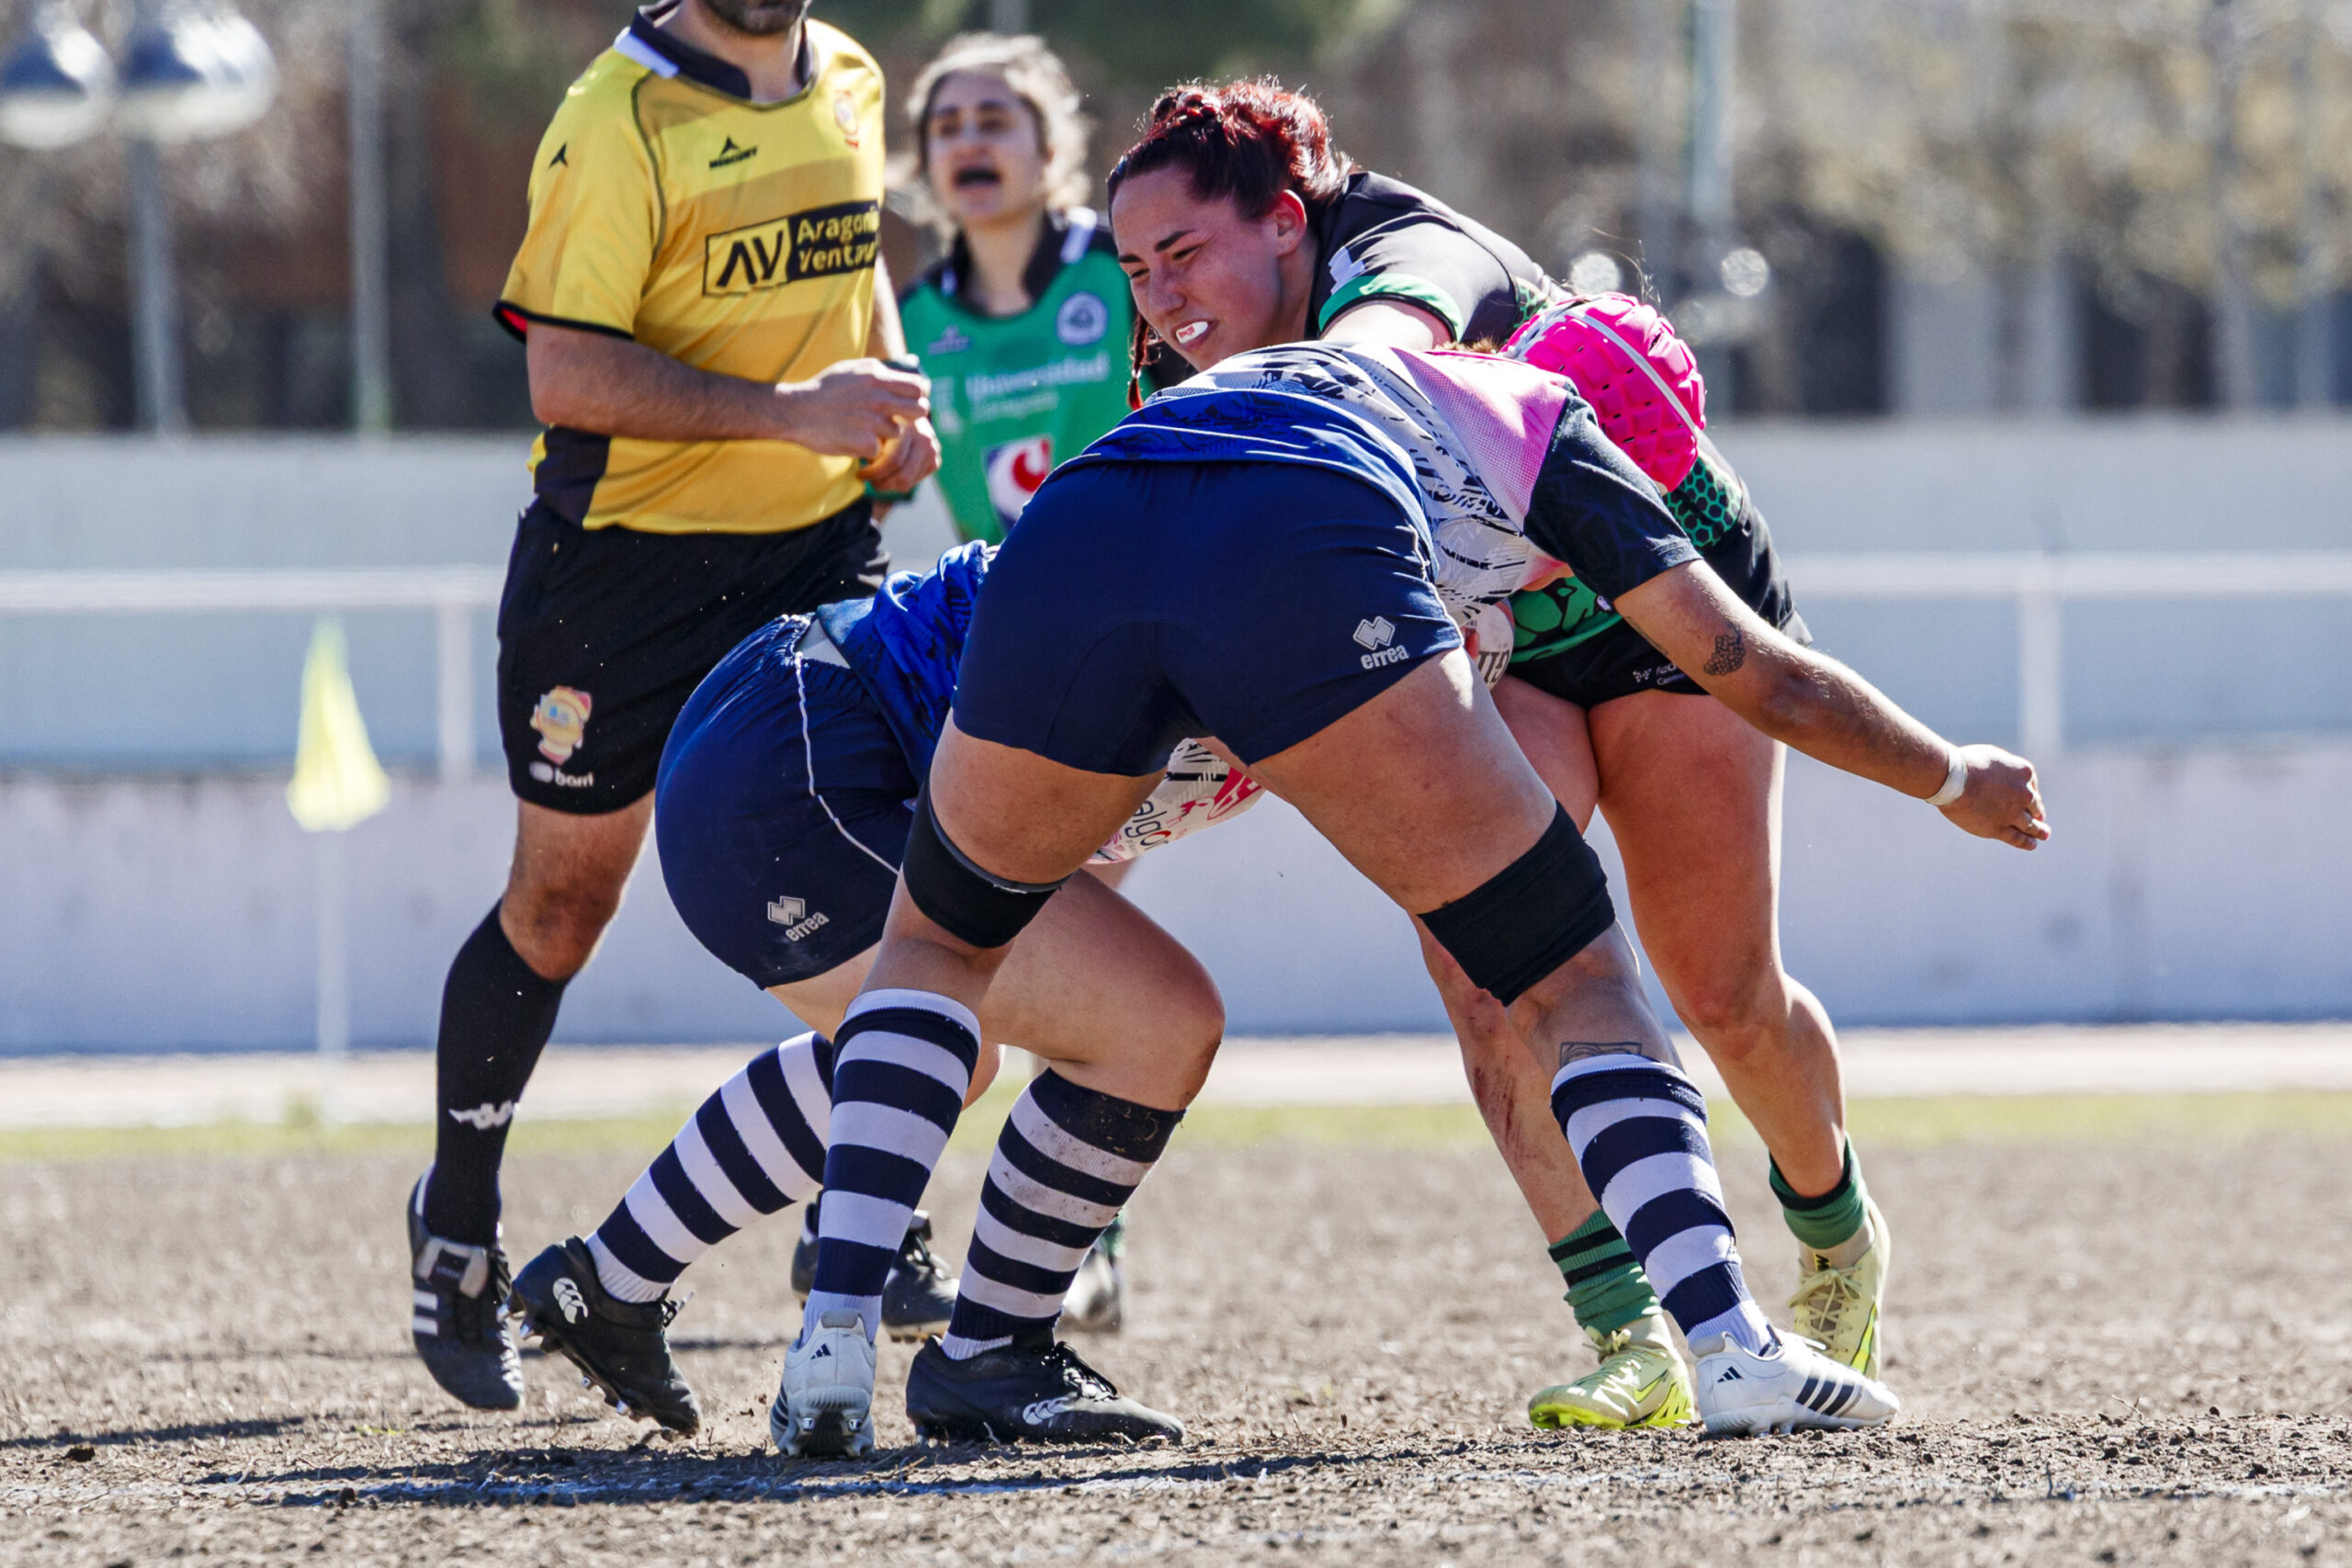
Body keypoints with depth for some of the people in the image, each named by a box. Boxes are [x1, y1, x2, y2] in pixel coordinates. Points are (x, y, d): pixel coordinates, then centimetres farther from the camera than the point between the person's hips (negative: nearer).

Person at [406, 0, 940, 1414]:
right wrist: (788, 410, -27)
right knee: (560, 907, 5)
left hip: (821, 544, 5)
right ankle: (458, 1228, 26)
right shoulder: (618, 122, -16)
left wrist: (887, 395, 6)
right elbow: (565, 374, -21)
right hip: (626, 547, -5)